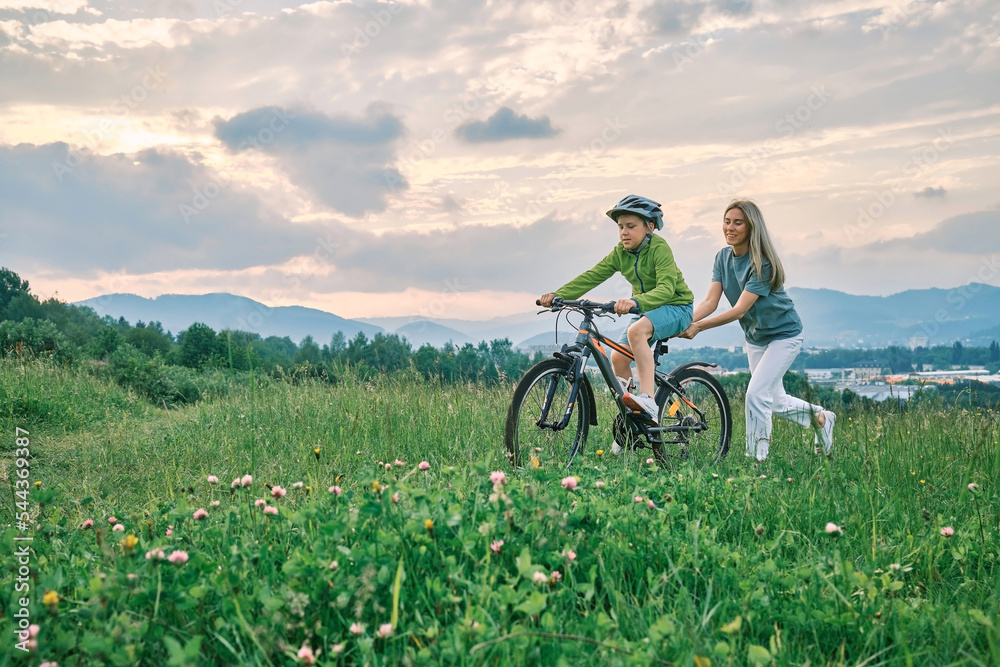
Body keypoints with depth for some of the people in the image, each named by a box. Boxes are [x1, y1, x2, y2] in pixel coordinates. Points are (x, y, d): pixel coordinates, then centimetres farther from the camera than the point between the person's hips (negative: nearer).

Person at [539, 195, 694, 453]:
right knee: (618, 356, -5)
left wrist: (635, 302, -52)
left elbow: (666, 288, -34)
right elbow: (592, 276, -9)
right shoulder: (621, 253, -2)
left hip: (675, 307, -7)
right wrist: (557, 294, -22)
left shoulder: (659, 248, -21)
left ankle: (649, 401, -40)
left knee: (636, 331, -35)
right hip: (645, 308, 8)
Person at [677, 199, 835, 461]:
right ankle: (821, 417, 43)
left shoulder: (762, 263, -27)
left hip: (783, 335, -7)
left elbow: (739, 310, -32)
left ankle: (756, 458, -5)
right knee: (775, 401, 17)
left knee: (756, 394, -17)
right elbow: (710, 302, -14)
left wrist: (698, 327, -39)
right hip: (755, 337, 7)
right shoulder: (723, 257, -7)